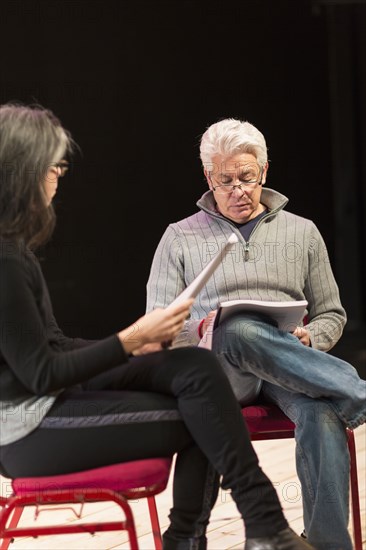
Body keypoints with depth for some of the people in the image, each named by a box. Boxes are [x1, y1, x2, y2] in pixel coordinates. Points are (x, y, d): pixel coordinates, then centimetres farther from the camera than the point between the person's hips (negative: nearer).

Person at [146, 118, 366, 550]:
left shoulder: (302, 232, 20)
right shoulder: (180, 238, 16)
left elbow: (331, 314, 23)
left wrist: (309, 340, -2)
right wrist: (202, 328, -12)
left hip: (290, 367, 2)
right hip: (216, 369, -1)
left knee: (320, 410, -37)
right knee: (241, 331, -40)